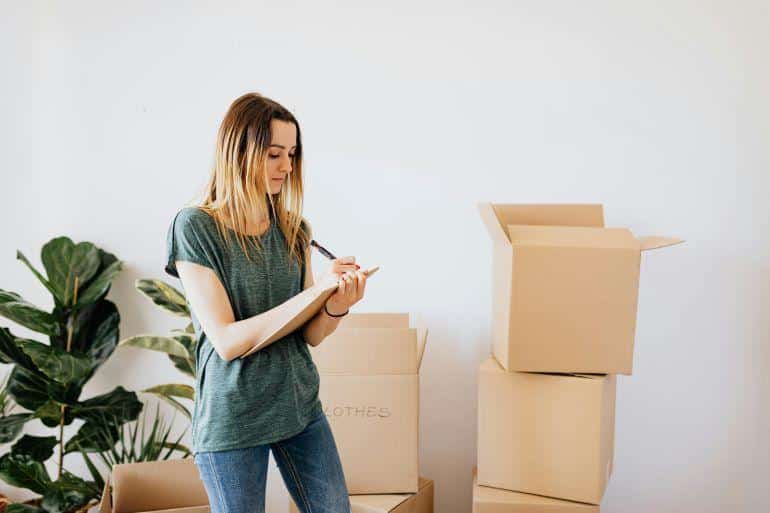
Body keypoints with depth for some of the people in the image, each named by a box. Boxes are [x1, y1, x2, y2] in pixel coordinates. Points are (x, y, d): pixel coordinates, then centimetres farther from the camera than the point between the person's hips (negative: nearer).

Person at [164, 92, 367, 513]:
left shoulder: (293, 229, 3)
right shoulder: (195, 227, -12)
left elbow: (311, 335, 4)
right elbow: (226, 341, -19)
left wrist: (337, 306, -18)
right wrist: (314, 291, -24)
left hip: (300, 407, 5)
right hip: (232, 419, -5)